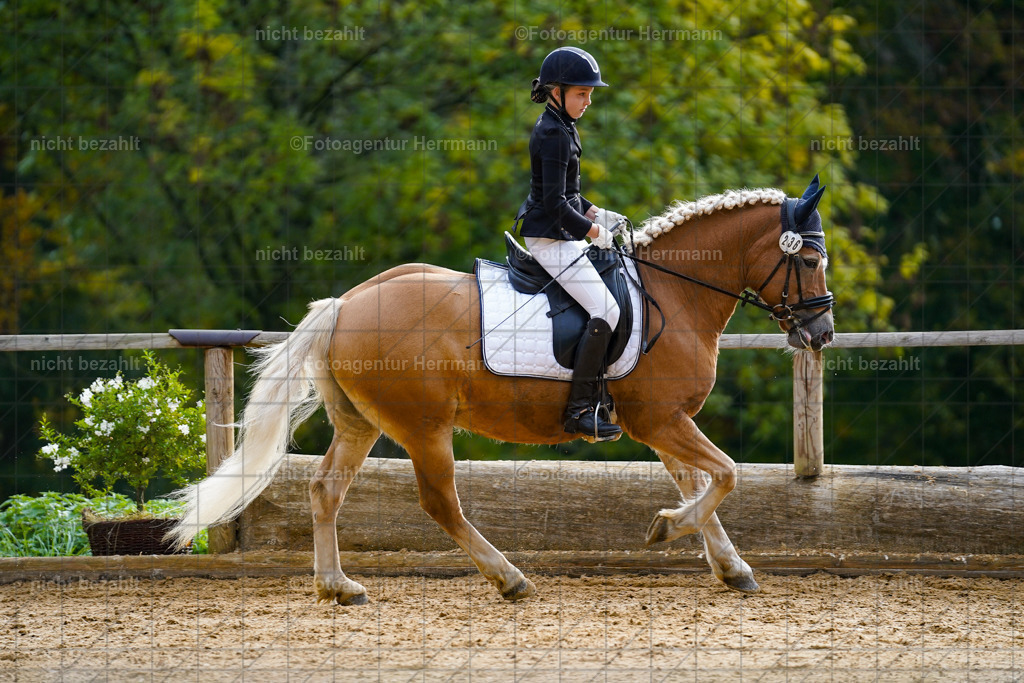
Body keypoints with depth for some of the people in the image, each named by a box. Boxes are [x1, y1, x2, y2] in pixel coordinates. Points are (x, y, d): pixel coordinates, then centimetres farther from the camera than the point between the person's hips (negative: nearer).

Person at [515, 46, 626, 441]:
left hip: (562, 235, 11)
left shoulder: (561, 128, 15)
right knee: (606, 309, -18)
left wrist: (594, 214, 11)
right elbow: (555, 203, -23)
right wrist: (592, 231, -15)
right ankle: (580, 410, -21)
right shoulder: (553, 134, -18)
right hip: (549, 238, -11)